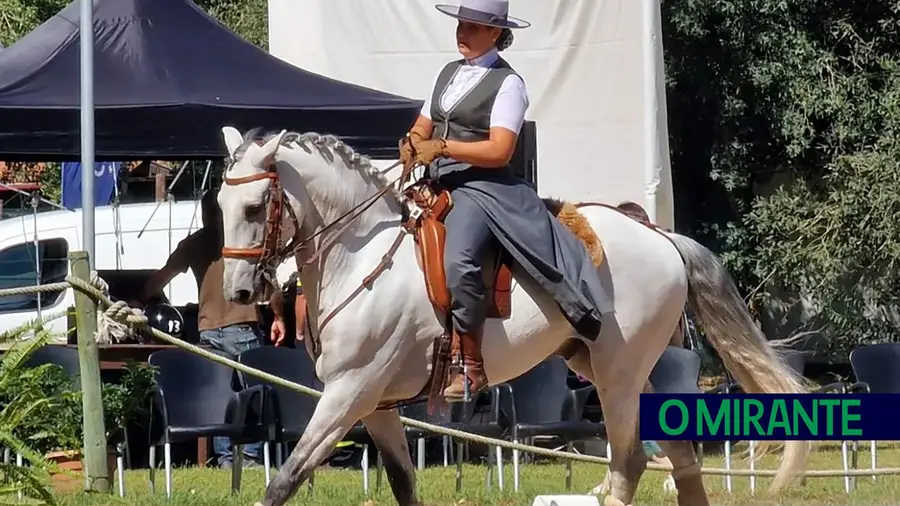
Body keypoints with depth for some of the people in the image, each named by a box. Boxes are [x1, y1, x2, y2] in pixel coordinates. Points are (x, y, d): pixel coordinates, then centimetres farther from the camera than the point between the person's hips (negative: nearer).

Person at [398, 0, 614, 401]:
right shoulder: (449, 73, 19)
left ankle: (470, 365, -27)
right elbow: (422, 128, 20)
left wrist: (441, 148, -18)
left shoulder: (507, 83, -3)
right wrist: (412, 146, -4)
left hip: (479, 186, -9)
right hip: (437, 185, 9)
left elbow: (499, 151, -13)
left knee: (458, 261, -33)